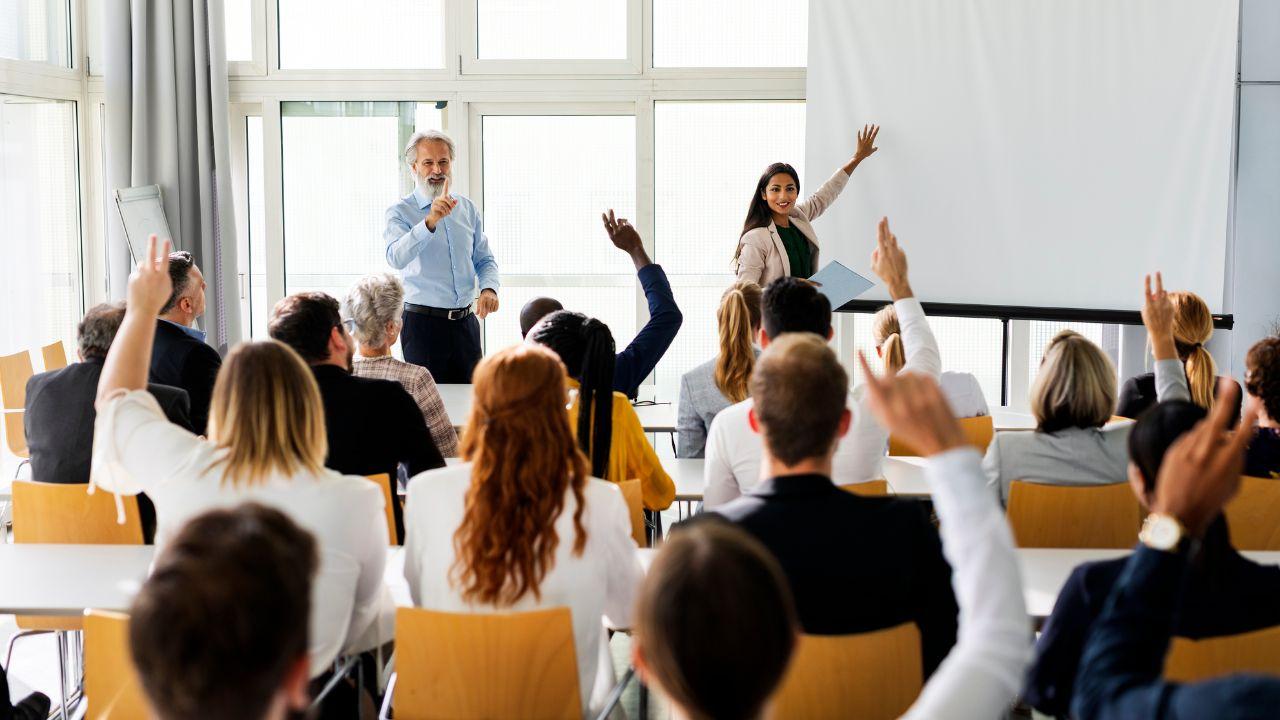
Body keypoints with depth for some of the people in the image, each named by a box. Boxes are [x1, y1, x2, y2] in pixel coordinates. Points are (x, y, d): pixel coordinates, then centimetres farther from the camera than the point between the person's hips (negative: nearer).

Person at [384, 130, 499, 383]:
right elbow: (396, 258, -24)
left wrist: (489, 288, -4)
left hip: (466, 322, 5)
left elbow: (485, 260, 17)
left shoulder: (467, 208, 11)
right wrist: (430, 222, -36)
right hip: (423, 322, -5)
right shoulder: (400, 212, -5)